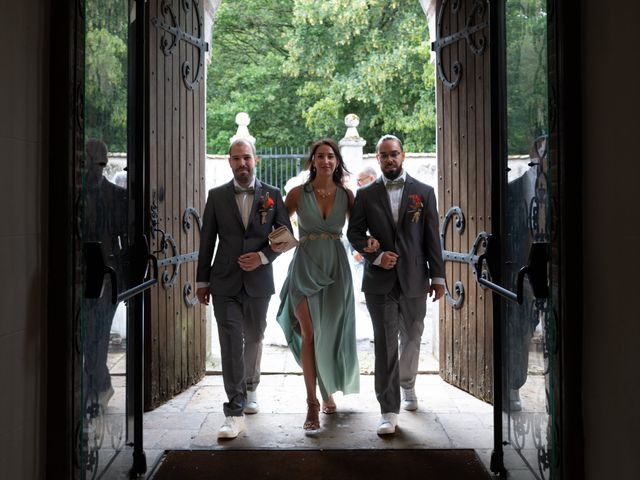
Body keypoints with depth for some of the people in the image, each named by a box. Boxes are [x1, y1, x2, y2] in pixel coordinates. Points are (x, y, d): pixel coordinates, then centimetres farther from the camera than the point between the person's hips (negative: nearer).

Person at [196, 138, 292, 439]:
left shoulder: (272, 195, 3)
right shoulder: (217, 196, 3)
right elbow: (207, 241, 5)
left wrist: (263, 256, -12)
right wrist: (201, 281, 4)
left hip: (258, 282, 1)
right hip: (225, 284, -1)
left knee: (254, 340, 17)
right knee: (231, 345, -7)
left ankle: (250, 389, 41)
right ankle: (235, 413, -4)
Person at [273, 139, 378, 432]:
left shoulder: (346, 195, 4)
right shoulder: (298, 193, 0)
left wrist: (370, 242, -17)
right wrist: (275, 241, -20)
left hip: (335, 267, 2)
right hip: (305, 266, -1)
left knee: (331, 331, 8)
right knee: (309, 333, -5)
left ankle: (329, 389, 33)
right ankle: (312, 403, 0)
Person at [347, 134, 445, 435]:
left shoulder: (423, 192, 4)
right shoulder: (366, 194, 4)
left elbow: (432, 238, 3)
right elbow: (354, 233, 5)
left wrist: (437, 276, 1)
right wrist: (376, 256, -11)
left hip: (414, 280, 1)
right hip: (380, 280, -1)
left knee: (412, 337, 16)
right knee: (385, 343, -2)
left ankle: (407, 385, 43)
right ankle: (389, 411, 2)